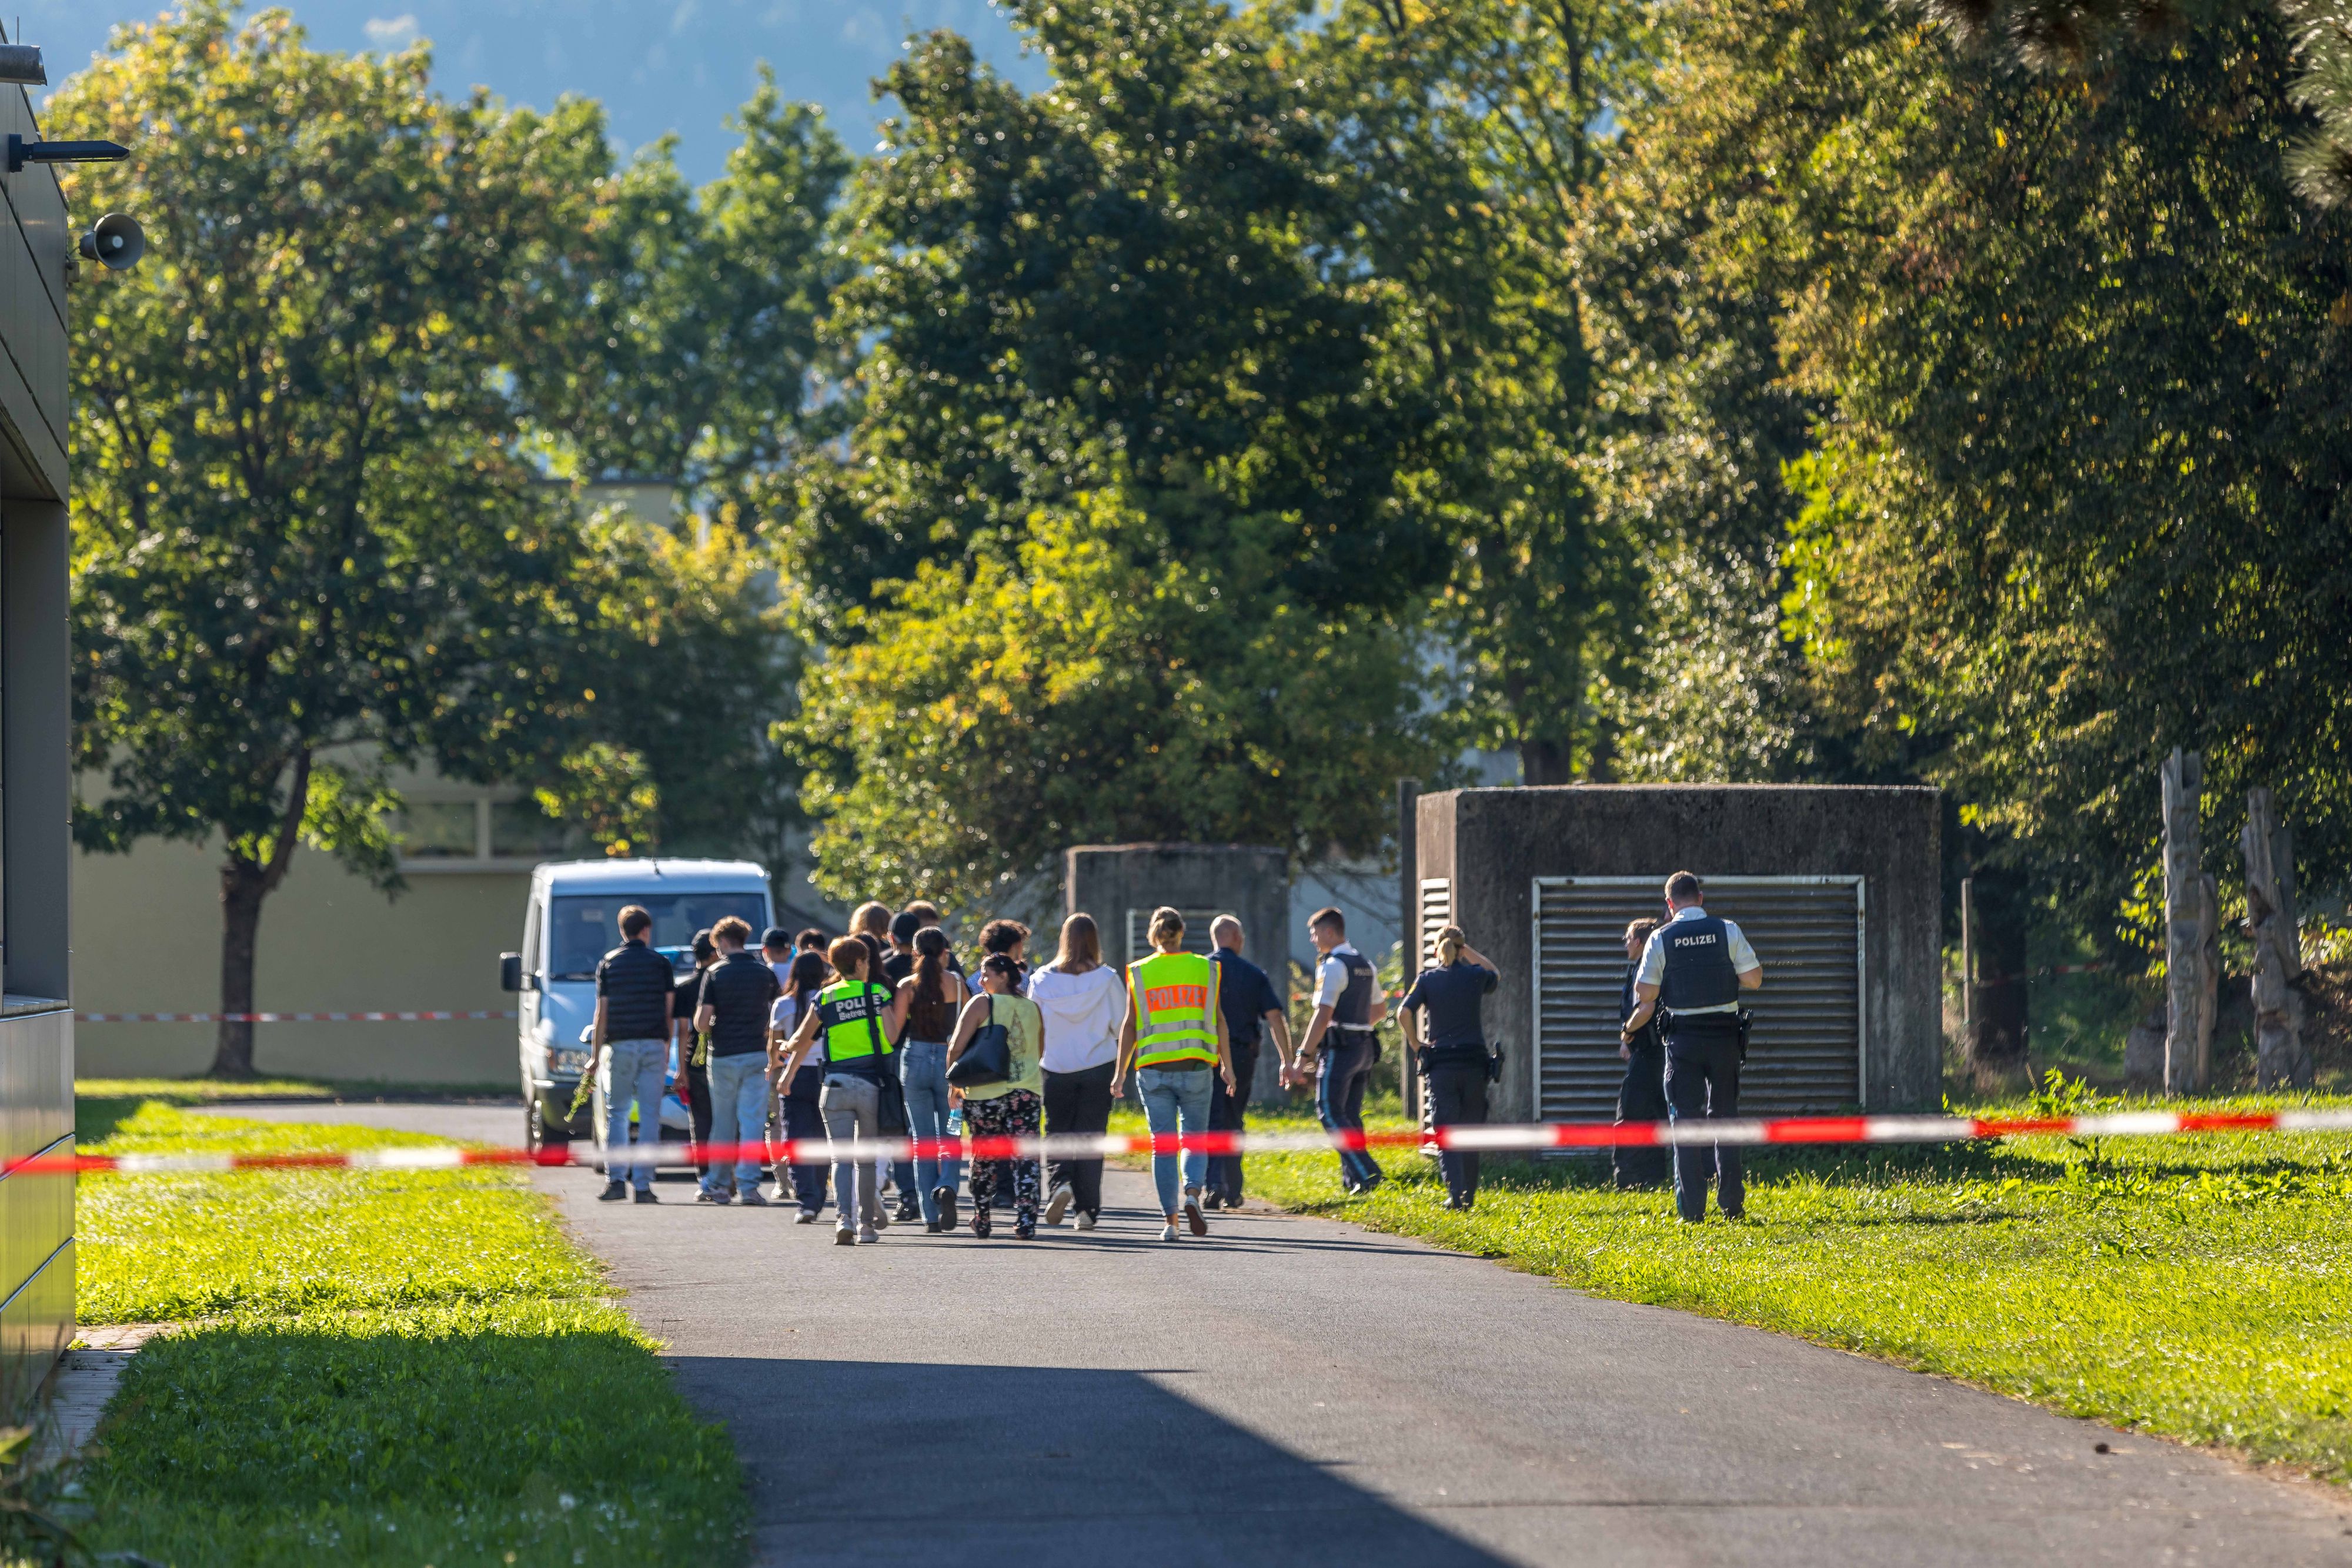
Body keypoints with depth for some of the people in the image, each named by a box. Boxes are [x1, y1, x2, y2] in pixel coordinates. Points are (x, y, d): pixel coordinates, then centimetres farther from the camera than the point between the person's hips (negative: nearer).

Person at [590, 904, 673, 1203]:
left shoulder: (608, 963, 3)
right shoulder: (661, 963, 3)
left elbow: (602, 1014, 1)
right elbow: (669, 1010, 3)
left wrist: (595, 1055, 5)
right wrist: (667, 1049, 13)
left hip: (620, 1044, 0)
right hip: (653, 1044, 0)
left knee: (616, 1114, 9)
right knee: (650, 1115, 1)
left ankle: (615, 1179, 0)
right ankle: (644, 1184, -3)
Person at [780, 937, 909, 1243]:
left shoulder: (824, 999, 4)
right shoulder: (879, 994, 0)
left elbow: (802, 1042, 11)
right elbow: (892, 1036, -5)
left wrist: (788, 1074, 27)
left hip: (836, 1085, 0)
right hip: (871, 1085, 0)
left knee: (841, 1157, -2)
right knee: (868, 1158, 11)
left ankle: (843, 1217, -22)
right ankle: (867, 1224, 16)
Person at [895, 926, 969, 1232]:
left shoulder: (907, 986, -3)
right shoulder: (957, 984, -1)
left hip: (915, 1059, 0)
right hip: (949, 1059, 0)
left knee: (922, 1138, 7)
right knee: (950, 1134, 10)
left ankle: (931, 1217, 4)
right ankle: (947, 1185, -20)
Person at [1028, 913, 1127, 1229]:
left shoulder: (1042, 980, -4)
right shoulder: (1107, 980, -7)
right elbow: (1122, 1027, -5)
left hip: (1055, 1070, 0)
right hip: (1098, 1068, 0)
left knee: (1057, 1132, 12)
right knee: (1091, 1135, 6)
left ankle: (1060, 1183, -14)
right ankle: (1087, 1209, 5)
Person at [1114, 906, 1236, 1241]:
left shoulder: (1139, 972, 1)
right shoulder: (1203, 969, 3)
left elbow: (1130, 1026, 0)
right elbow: (1218, 1021, 3)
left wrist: (1121, 1072, 5)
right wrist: (1227, 1065, 10)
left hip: (1154, 1069, 0)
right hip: (1195, 1066, 0)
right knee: (1194, 1139, 10)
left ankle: (1171, 1221, 1)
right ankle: (1193, 1194, -17)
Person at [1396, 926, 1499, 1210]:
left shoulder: (1426, 979, -2)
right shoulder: (1475, 976, 1)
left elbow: (1404, 1013, -14)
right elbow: (1495, 974, 26)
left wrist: (1415, 1045, -1)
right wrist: (1470, 952, 22)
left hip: (1439, 1063, -1)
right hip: (1474, 1063, 1)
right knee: (1470, 1132, 12)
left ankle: (1455, 1194, -15)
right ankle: (1468, 1195, 14)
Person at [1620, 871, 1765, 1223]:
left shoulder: (1661, 939, -3)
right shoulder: (1727, 931, -1)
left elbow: (1646, 996, -3)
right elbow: (1753, 980, -4)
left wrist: (1629, 1030, 14)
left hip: (1683, 1037, -1)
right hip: (1723, 1035, 1)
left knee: (1685, 1119, 4)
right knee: (1724, 1116, 9)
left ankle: (1691, 1208, -1)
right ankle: (1731, 1203, 6)